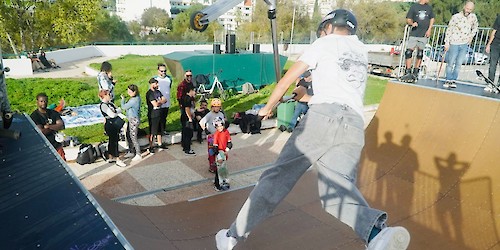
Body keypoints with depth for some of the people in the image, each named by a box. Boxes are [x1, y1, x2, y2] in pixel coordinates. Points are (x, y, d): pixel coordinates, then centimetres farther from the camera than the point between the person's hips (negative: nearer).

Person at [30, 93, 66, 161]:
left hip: (57, 145, 4)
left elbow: (62, 126, -4)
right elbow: (41, 131, -14)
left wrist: (49, 126, -15)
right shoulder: (34, 116, -5)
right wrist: (54, 128, -4)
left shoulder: (53, 113, 8)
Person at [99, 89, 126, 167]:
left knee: (112, 141, 17)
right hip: (110, 125, -9)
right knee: (114, 141, -5)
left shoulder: (110, 103, 10)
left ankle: (110, 158, 30)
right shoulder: (103, 105, -17)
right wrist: (119, 110, -6)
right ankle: (117, 160, 1)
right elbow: (112, 115, -21)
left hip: (115, 124, 9)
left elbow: (118, 110, 11)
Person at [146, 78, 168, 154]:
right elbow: (155, 104, -21)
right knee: (152, 132, 0)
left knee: (159, 130, 17)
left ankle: (160, 144, 28)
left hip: (159, 114, 8)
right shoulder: (149, 93, -15)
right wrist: (161, 101, -3)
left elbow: (165, 99, 7)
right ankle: (151, 147, 8)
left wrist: (159, 102, -10)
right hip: (153, 115, -8)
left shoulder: (158, 92, 12)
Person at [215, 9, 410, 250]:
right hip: (354, 127, 5)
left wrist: (268, 107, 27)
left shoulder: (326, 42, 16)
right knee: (337, 190, -7)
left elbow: (287, 79, 12)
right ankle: (377, 230, -38)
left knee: (279, 175, 1)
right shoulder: (362, 51, 32)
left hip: (322, 116, -4)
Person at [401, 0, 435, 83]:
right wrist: (412, 23, -19)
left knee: (420, 54, 6)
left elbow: (432, 19, 18)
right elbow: (408, 20, 2)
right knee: (409, 52, -10)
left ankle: (415, 73, 13)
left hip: (424, 35, 3)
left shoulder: (429, 7, 10)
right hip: (414, 34, -3)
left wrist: (429, 29, 4)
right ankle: (408, 72, -4)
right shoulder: (414, 7, 1)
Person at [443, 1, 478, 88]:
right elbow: (449, 30, -7)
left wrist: (471, 36, 9)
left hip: (465, 44, 3)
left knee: (459, 63, 3)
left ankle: (453, 80, 11)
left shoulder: (473, 17, 3)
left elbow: (475, 27, 21)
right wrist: (447, 42, -10)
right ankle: (448, 80, 12)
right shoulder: (456, 17, -10)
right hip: (454, 43, -3)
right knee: (450, 63, 0)